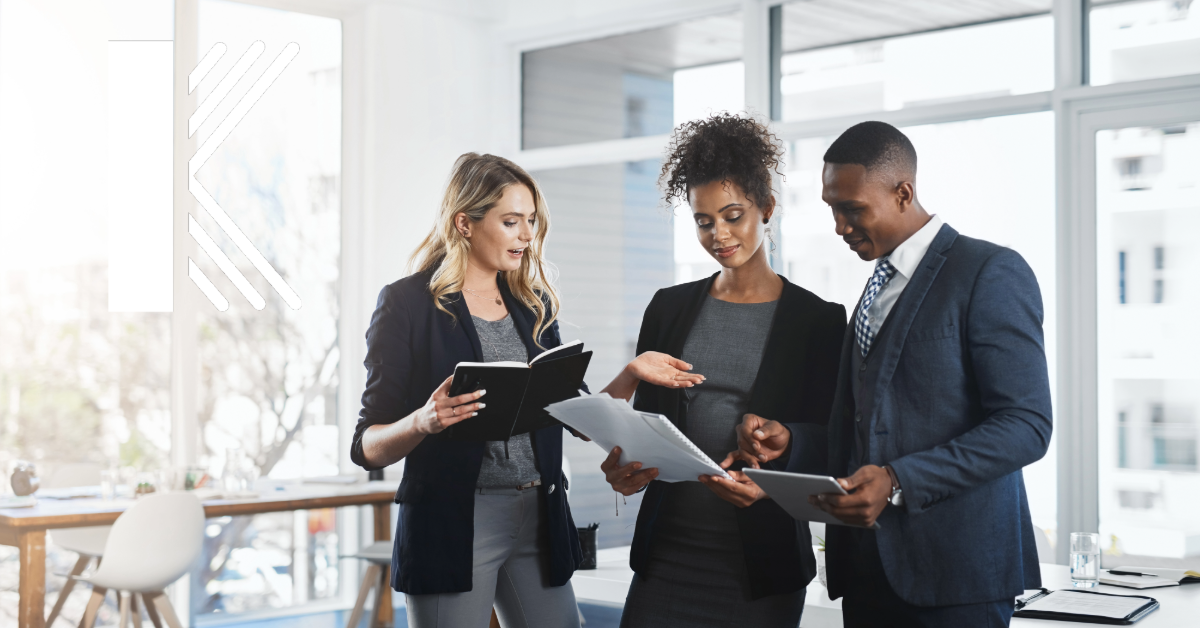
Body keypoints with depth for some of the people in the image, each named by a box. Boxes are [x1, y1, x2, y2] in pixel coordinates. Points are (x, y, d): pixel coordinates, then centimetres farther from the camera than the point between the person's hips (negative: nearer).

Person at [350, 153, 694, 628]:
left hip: (539, 519, 5)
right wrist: (424, 422, -25)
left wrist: (630, 374, 2)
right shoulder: (408, 303, -5)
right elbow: (367, 447, -6)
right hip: (451, 524, -5)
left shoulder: (534, 304, 12)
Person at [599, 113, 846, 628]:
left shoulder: (818, 321, -1)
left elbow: (823, 448, -2)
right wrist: (625, 467, -11)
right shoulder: (669, 308, 9)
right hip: (668, 552, 2)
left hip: (761, 562, -2)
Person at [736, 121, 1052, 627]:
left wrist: (898, 483, -22)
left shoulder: (992, 273, -9)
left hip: (954, 567, -7)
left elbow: (1025, 425, -15)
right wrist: (789, 440, 4)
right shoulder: (880, 287, 17)